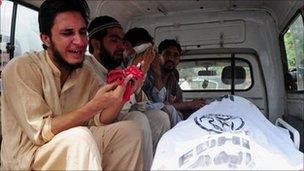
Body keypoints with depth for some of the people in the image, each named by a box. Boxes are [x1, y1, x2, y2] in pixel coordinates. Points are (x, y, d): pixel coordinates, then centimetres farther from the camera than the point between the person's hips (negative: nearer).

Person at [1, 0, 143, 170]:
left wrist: (117, 99, -21)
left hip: (73, 150, 6)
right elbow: (41, 133, -23)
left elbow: (97, 121, -2)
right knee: (80, 137, -34)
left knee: (130, 130, -8)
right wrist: (95, 105, -30)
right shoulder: (20, 69, -17)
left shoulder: (86, 73, 3)